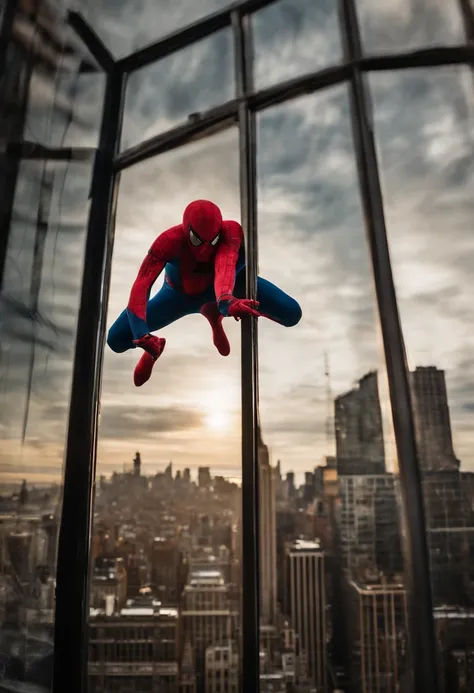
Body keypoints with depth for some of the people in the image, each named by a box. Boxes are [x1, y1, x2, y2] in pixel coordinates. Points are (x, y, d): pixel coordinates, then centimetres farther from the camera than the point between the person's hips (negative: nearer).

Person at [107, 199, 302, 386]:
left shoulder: (231, 232, -38)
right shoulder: (170, 241, -37)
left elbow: (225, 268, -55)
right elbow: (141, 285, -43)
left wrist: (225, 300, -78)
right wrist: (141, 335, -55)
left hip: (223, 285, 2)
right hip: (181, 294, -1)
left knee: (292, 314, -15)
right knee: (116, 340, -15)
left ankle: (215, 312, 8)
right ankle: (154, 346, 25)